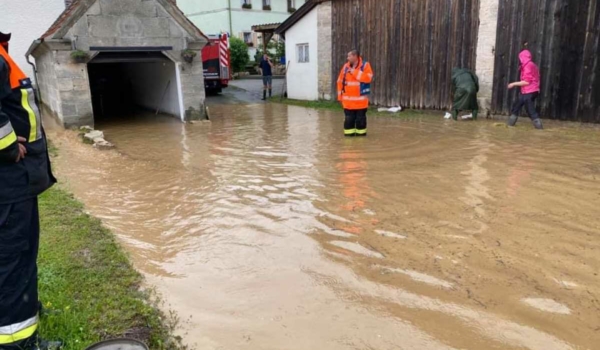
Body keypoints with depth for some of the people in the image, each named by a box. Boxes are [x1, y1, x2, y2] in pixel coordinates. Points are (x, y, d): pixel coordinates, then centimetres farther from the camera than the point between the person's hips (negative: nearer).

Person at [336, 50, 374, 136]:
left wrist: (354, 72, -17)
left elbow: (368, 78, -19)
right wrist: (340, 95, 5)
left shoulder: (365, 65, -4)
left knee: (360, 118, 6)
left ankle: (360, 133, 18)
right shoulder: (346, 66, 6)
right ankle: (349, 133, 14)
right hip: (348, 99, 3)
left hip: (360, 99, -2)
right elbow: (340, 81, 9)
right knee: (349, 118, 5)